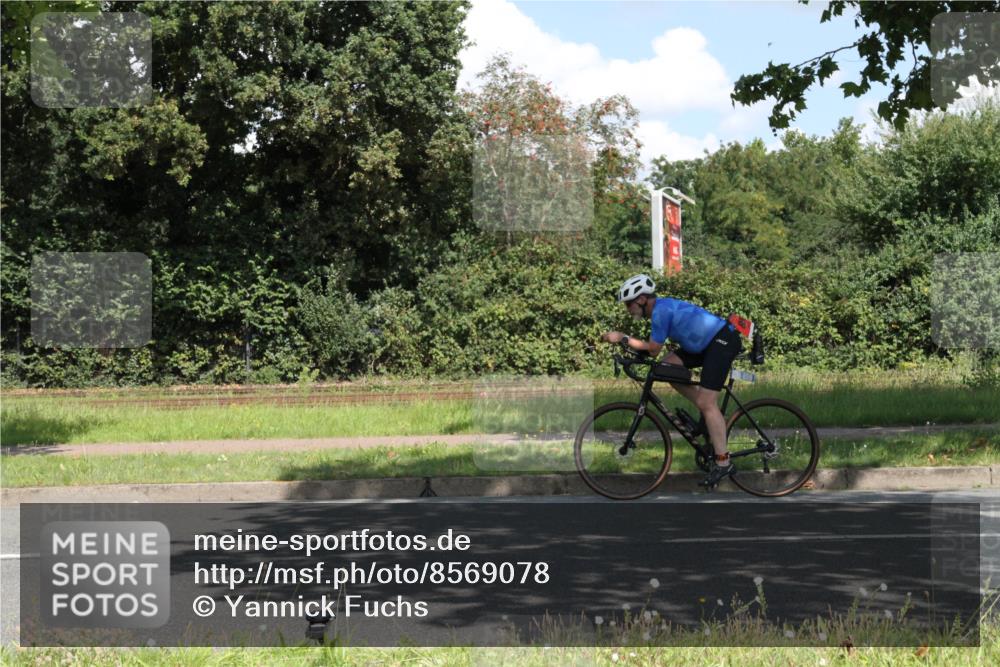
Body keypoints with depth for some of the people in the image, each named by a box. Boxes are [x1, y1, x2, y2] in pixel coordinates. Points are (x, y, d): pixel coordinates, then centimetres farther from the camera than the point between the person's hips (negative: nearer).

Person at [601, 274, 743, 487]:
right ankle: (711, 413, 11)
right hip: (709, 342, 10)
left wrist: (623, 338, -11)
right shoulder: (662, 307, 12)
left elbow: (653, 350, -14)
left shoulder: (661, 310, -17)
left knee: (707, 403, -13)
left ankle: (723, 463, -11)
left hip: (723, 341, -10)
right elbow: (654, 348, 16)